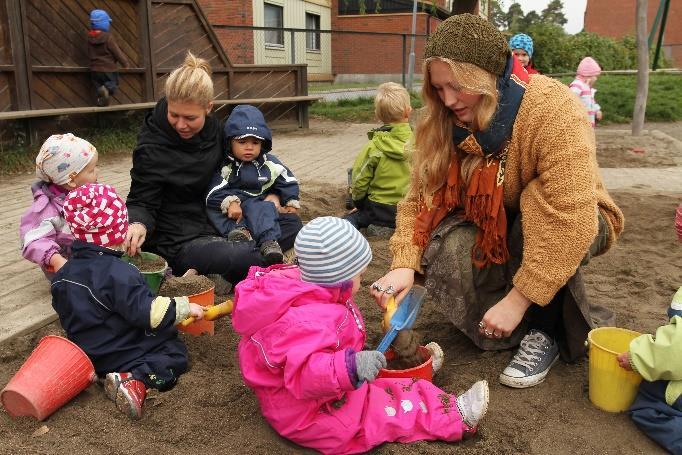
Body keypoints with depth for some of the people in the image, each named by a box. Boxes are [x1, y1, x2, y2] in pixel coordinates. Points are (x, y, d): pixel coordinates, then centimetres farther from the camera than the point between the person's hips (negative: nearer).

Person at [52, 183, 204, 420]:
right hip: (120, 356, -9)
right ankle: (136, 380, -20)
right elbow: (147, 311, -28)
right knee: (176, 351, 1)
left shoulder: (63, 275, 1)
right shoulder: (118, 273, -26)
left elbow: (65, 314, 14)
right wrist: (186, 307, -17)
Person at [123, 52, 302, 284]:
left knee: (292, 223, 1)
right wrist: (138, 224, -35)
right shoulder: (151, 148, -17)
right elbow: (142, 202, -11)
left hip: (218, 225, 7)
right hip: (179, 242, -7)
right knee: (244, 259, -33)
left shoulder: (213, 128, -1)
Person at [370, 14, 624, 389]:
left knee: (536, 204, -37)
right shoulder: (446, 122, -13)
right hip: (496, 229, 4)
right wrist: (404, 264, -32)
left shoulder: (552, 109, -30)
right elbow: (421, 195, -16)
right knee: (447, 248, -27)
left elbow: (569, 220, -36)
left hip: (575, 225, -3)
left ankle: (546, 331, -16)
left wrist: (518, 300, -35)